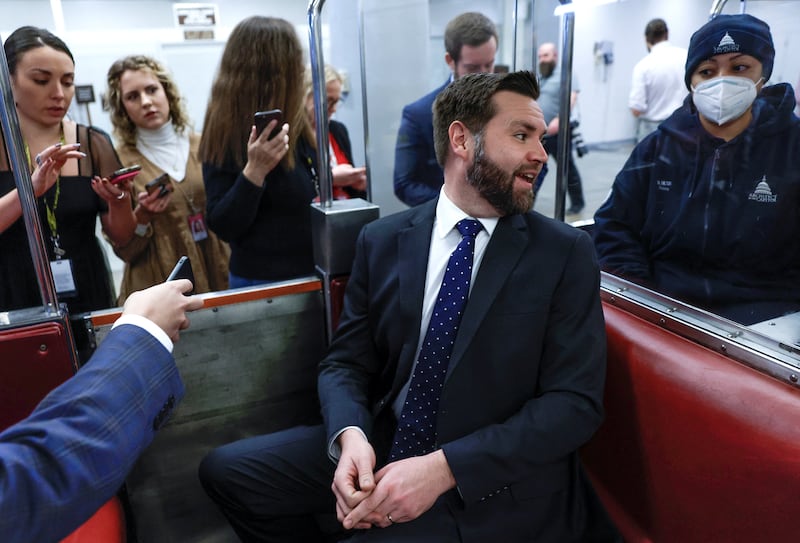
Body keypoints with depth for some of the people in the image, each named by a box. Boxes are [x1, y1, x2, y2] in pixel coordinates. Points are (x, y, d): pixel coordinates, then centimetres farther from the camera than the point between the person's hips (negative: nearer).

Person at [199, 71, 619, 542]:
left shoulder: (566, 253, -7)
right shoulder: (382, 241, 1)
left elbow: (575, 401, -12)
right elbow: (346, 363, 3)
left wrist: (445, 468, -23)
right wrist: (351, 436, -20)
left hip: (495, 483, -3)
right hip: (383, 450, 4)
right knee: (227, 469, -3)